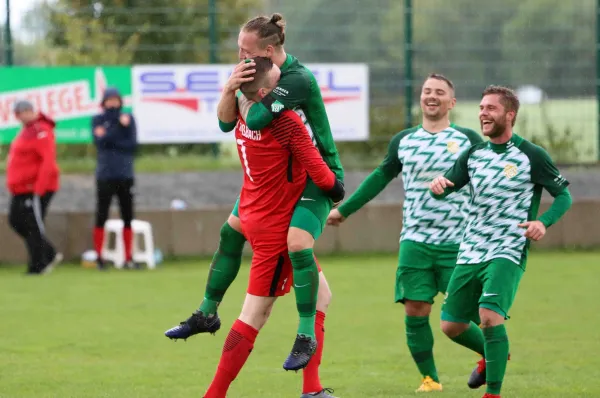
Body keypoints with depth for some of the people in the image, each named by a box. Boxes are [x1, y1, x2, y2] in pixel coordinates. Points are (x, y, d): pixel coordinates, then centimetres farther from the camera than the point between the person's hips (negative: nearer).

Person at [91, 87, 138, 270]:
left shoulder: (128, 119, 6)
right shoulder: (97, 120, 3)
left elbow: (133, 144, -4)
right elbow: (99, 142, -12)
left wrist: (109, 138, -11)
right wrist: (118, 126, -16)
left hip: (125, 175, 2)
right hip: (105, 175, -2)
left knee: (128, 217, 3)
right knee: (101, 217, -2)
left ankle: (128, 258, 8)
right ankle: (99, 257, 3)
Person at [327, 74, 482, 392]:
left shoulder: (468, 140, 1)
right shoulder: (403, 141, 10)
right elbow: (381, 177, 23)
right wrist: (344, 210, 26)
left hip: (459, 244, -3)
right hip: (415, 242, 3)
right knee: (415, 312, -3)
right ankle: (429, 378, 11)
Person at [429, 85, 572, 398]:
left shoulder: (531, 156, -6)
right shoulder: (473, 155, 9)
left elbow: (564, 196, -1)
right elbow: (446, 188, 14)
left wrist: (543, 222, -20)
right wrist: (438, 185, -12)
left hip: (508, 254, -6)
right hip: (470, 252, 6)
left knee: (489, 315, -26)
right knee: (451, 325, 9)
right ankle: (492, 356, 39)